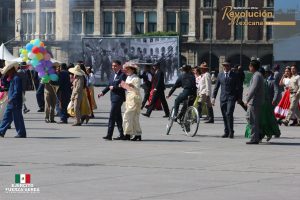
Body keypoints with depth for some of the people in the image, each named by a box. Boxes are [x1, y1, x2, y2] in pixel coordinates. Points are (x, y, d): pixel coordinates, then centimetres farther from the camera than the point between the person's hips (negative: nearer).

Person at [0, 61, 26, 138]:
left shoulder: (16, 78, -16)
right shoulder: (12, 78, 14)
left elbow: (17, 91, -22)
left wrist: (11, 99, -21)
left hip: (16, 103, -10)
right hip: (11, 103, 10)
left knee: (17, 118, -2)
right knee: (6, 117, 10)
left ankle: (21, 133, 5)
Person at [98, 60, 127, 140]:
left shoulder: (122, 75, -10)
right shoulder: (112, 75, 17)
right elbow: (109, 85, 21)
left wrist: (114, 88, -18)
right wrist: (103, 92, 7)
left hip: (118, 97, -9)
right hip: (113, 98, 9)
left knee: (112, 116, -11)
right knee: (117, 117, 12)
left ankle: (109, 135, -11)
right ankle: (122, 135, 17)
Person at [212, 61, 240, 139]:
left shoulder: (234, 75, 3)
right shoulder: (220, 75, 11)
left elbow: (238, 88, 5)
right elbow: (216, 87, 14)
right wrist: (213, 97, 7)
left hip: (231, 98, -4)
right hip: (223, 98, 4)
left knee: (229, 114, -16)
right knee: (224, 115, 5)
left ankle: (231, 132, -12)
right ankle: (226, 132, 14)